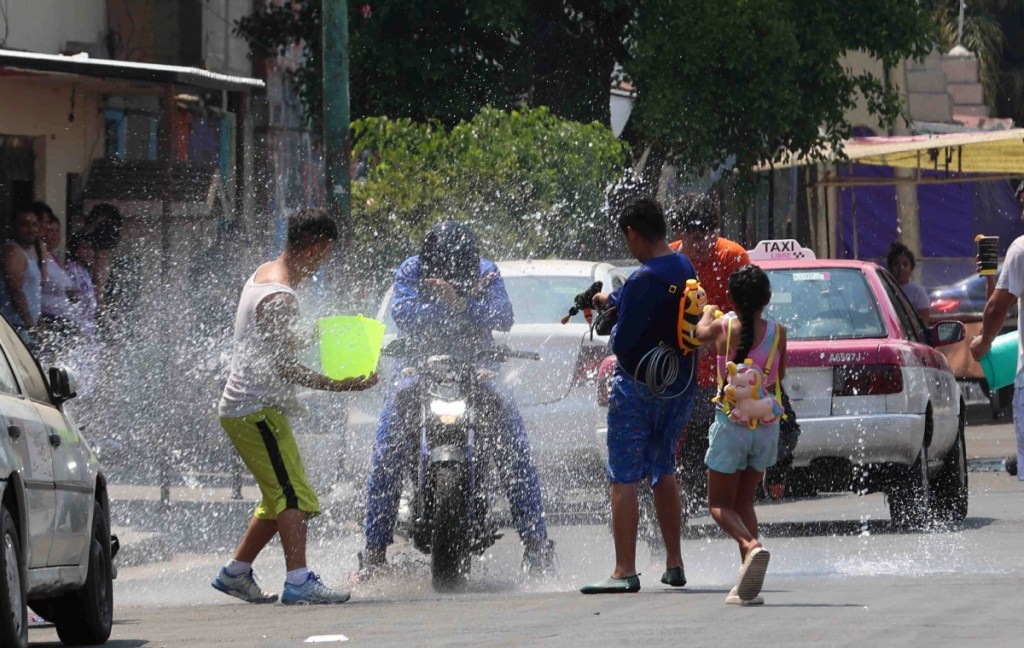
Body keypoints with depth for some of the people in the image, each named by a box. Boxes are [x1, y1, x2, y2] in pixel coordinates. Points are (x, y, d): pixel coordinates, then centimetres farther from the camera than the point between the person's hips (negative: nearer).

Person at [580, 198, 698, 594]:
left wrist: (615, 332, 1)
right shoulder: (684, 268, 5)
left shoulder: (644, 281, -21)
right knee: (664, 472, 21)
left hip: (639, 387, -8)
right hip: (681, 384, 8)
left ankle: (625, 572, -9)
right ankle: (674, 565, 23)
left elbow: (622, 343, -19)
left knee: (623, 479, -5)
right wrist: (612, 300, 34)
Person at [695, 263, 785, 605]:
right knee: (743, 502, 16)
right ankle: (746, 588, 5)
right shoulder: (777, 332, -5)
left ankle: (751, 545, -25)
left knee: (720, 503, 7)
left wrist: (709, 311, 35)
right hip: (767, 426, 3)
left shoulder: (723, 327, -8)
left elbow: (701, 331, 16)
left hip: (731, 423, -3)